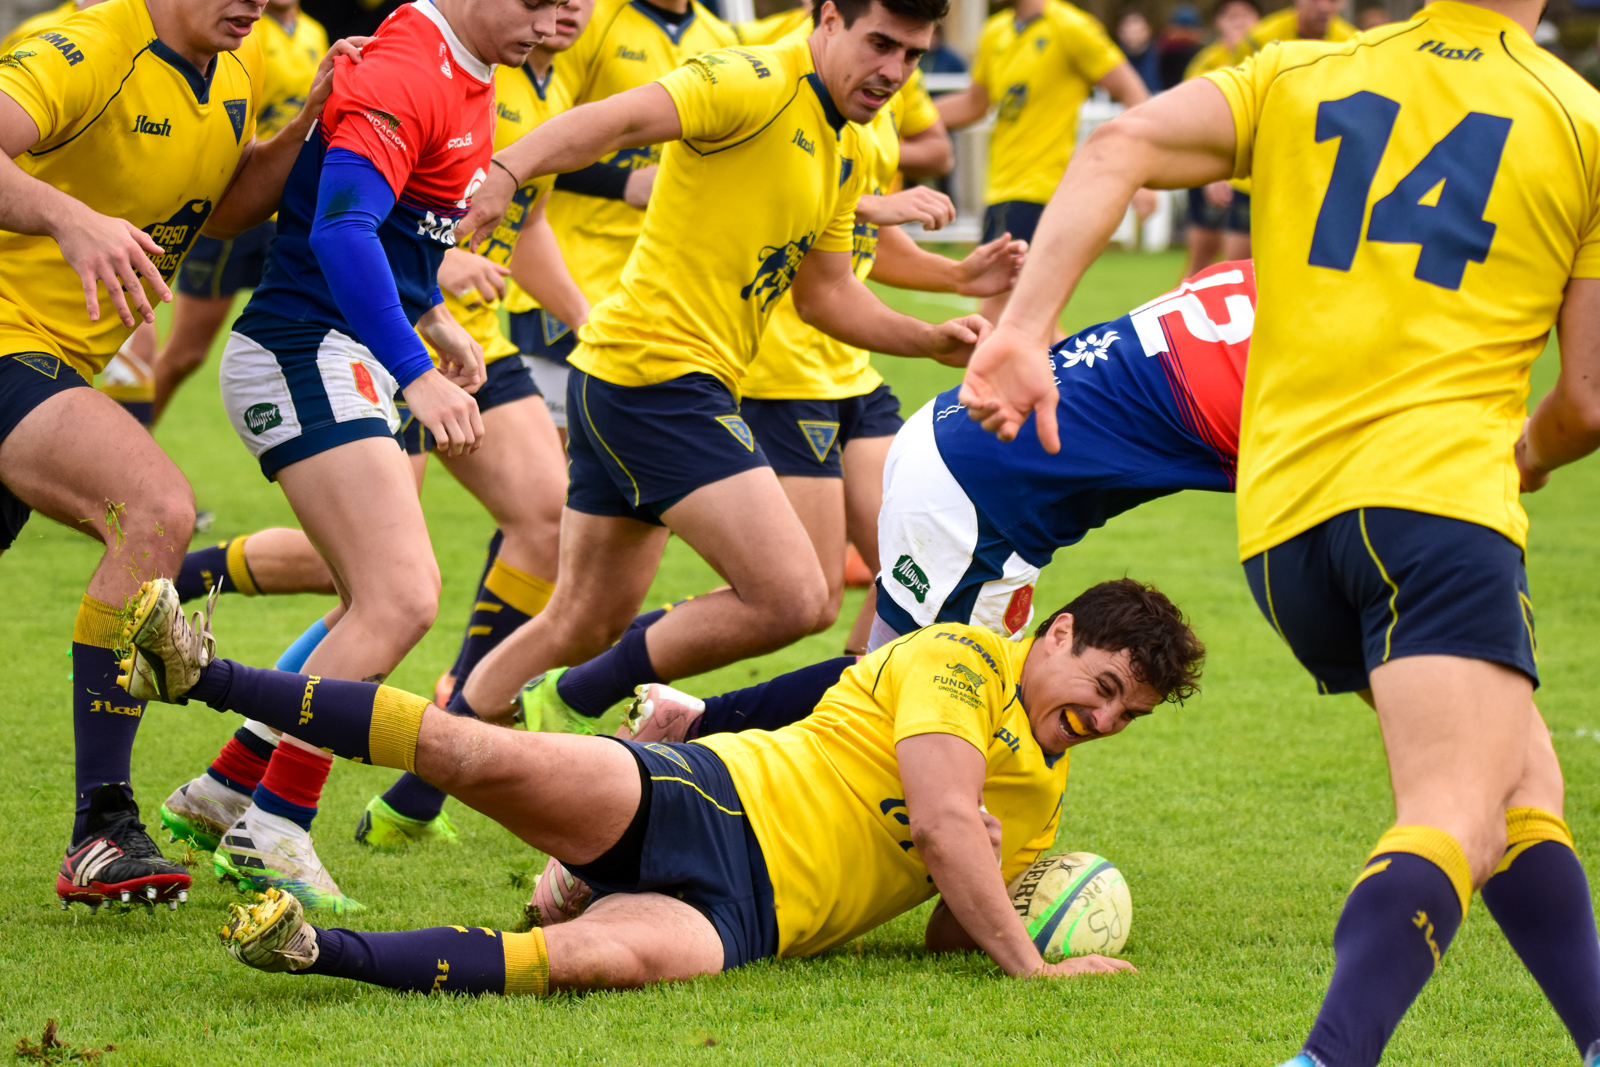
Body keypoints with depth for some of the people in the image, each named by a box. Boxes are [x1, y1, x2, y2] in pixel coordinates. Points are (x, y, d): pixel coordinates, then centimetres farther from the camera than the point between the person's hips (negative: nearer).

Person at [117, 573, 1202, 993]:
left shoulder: (1041, 803, 23)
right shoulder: (964, 657, 1)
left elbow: (953, 930, 24)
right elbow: (940, 818, -11)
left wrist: (990, 885, 1)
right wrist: (1027, 964, -15)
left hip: (740, 915, 3)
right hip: (705, 800, -3)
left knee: (613, 956, -34)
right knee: (481, 752, -28)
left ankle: (318, 950, -40)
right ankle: (199, 672, -20)